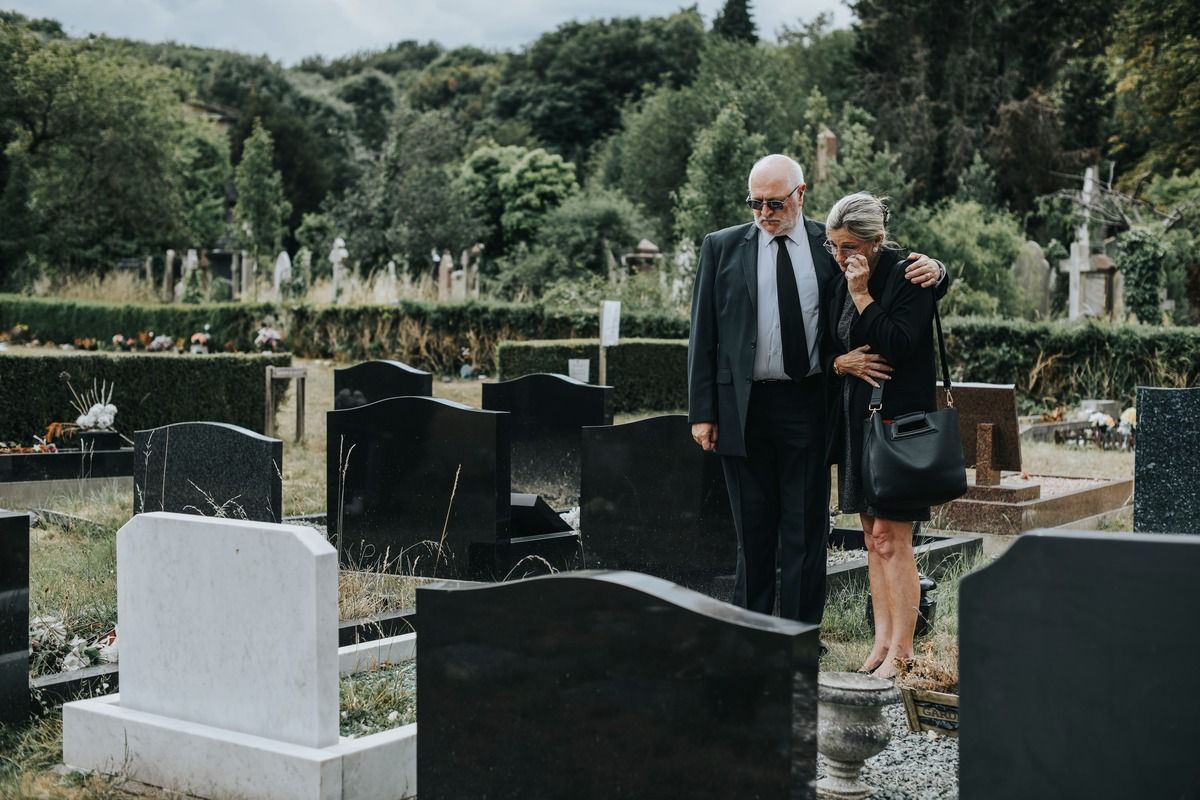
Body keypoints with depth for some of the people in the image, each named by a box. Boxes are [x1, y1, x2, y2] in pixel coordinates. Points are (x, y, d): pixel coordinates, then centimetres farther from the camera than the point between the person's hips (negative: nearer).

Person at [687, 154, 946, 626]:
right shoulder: (723, 247, 5)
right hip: (743, 406, 0)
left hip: (807, 406, 0)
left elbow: (897, 275, 11)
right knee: (752, 528, 8)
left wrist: (931, 268, -14)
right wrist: (701, 412, -1)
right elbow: (703, 335, 4)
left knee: (806, 527, 4)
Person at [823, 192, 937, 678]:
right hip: (856, 419, 8)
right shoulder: (843, 283, 12)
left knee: (892, 538, -8)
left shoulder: (908, 278, -10)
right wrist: (842, 362, -5)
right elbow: (827, 349, 17)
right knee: (873, 537, 9)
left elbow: (898, 346, -20)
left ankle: (902, 652, -3)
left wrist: (863, 295, -16)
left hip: (898, 419, -8)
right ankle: (882, 642, 15)